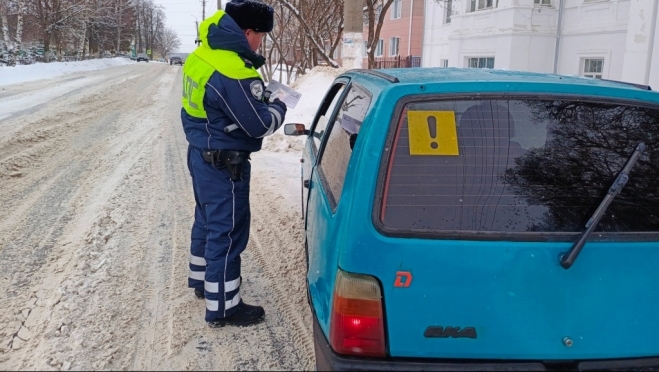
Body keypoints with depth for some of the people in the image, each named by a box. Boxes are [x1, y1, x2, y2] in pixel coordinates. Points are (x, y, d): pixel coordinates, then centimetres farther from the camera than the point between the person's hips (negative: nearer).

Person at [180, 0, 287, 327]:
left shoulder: (203, 55, 5)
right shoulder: (234, 72, -26)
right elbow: (259, 124, -22)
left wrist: (257, 96, 7)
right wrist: (278, 107, -2)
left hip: (200, 153, 10)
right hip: (224, 163, -10)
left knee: (207, 220, 24)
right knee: (227, 231, 0)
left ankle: (202, 279, 41)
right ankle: (223, 307, 10)